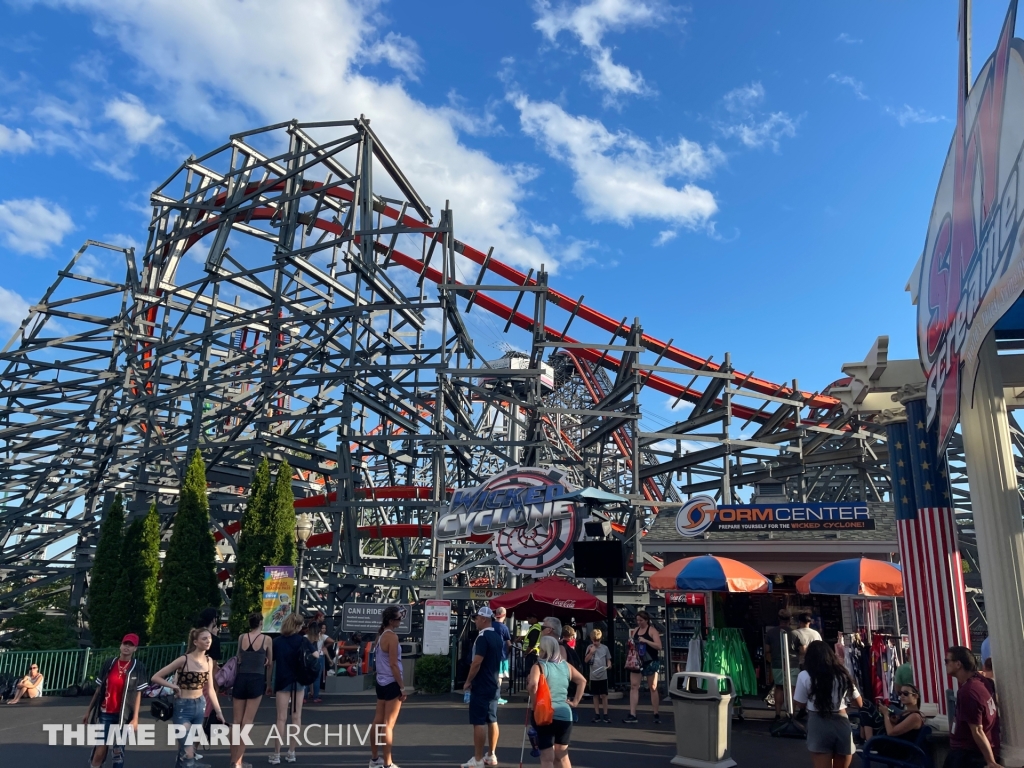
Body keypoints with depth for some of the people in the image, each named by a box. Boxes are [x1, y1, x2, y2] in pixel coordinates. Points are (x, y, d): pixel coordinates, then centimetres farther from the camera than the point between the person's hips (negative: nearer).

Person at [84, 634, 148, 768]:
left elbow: (138, 694, -4)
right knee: (100, 749, -4)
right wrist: (89, 710, 8)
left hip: (124, 714, -1)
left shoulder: (138, 667, -4)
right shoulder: (109, 663, 1)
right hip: (105, 713, 1)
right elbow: (99, 689, 8)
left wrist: (135, 718, -9)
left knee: (119, 749, 7)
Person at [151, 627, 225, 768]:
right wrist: (174, 686, -19)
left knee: (184, 748, 14)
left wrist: (218, 711, 9)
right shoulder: (184, 660, -15)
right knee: (188, 753, -10)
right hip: (183, 707, -5)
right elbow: (156, 677, -9)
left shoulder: (209, 661, 3)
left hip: (200, 706, 6)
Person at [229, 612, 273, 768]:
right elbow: (270, 663, 9)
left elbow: (239, 659, 15)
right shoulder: (266, 639, -2)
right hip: (257, 681, -3)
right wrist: (268, 682, 22)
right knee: (247, 722, -1)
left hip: (240, 679, 3)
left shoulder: (241, 637, 5)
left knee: (236, 721, 10)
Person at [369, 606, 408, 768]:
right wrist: (402, 688, -15)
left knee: (378, 721, 15)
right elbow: (394, 665, -19)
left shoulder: (380, 635, 10)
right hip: (392, 683, -9)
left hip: (381, 682, 9)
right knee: (389, 725, -3)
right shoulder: (392, 636, -17)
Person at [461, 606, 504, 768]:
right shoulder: (497, 637, 10)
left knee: (479, 722, -5)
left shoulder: (483, 637, -18)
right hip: (494, 685, 9)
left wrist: (468, 681, -11)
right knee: (492, 720, 13)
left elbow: (477, 662, -22)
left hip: (481, 686, -9)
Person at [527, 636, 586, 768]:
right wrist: (575, 701, 13)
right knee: (562, 756, 20)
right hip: (565, 715, 5)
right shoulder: (566, 665, 9)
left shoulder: (539, 666, -9)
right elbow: (582, 681, 14)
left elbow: (533, 685, -27)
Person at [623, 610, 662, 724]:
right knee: (633, 686, -3)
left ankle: (656, 715, 12)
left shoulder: (652, 630, -7)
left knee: (653, 688, 4)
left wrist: (645, 641, -24)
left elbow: (659, 646, -15)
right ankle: (632, 715, -5)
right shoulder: (635, 630, 10)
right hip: (636, 661, 5)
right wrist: (630, 642, -4)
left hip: (650, 662, -5)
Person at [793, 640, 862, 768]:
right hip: (842, 723, 4)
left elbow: (801, 704, 1)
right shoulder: (842, 674, 7)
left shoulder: (804, 676, -5)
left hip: (818, 725, -4)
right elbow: (859, 702, 14)